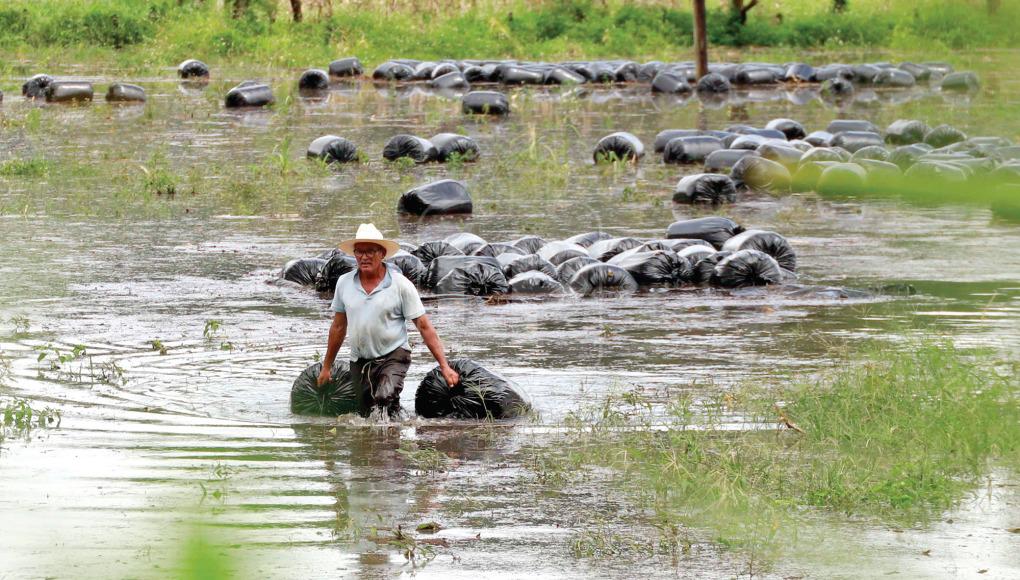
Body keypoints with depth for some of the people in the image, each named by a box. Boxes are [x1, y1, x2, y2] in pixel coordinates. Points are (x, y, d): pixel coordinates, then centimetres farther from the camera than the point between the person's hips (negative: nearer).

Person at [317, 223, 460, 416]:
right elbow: (338, 327, 14)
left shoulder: (401, 285, -8)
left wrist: (445, 367, -11)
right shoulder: (344, 283, 2)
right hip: (359, 362, 5)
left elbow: (425, 327, -7)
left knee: (385, 398, -32)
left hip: (393, 357, -5)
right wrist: (326, 367, 18)